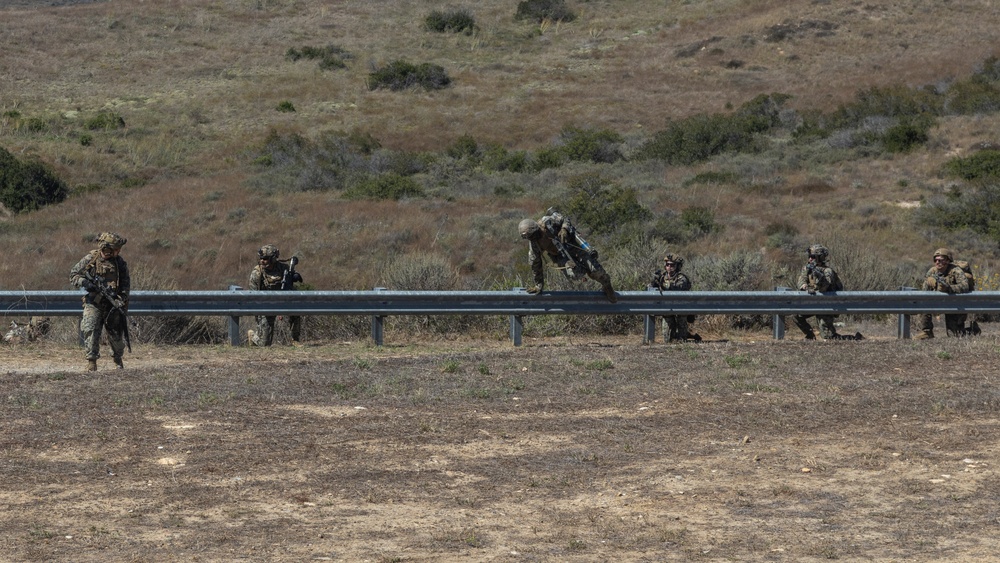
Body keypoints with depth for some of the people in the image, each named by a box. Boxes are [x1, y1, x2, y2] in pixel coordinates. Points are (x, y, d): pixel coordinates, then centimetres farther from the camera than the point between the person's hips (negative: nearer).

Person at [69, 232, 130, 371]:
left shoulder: (120, 262, 3)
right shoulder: (90, 259, -4)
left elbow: (126, 284, 4)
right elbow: (73, 275, 1)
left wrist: (122, 299, -12)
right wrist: (84, 282, -18)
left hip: (113, 304, 2)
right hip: (93, 303, -2)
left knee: (116, 333, 8)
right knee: (91, 330, -17)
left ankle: (118, 359, 31)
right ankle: (91, 360, -10)